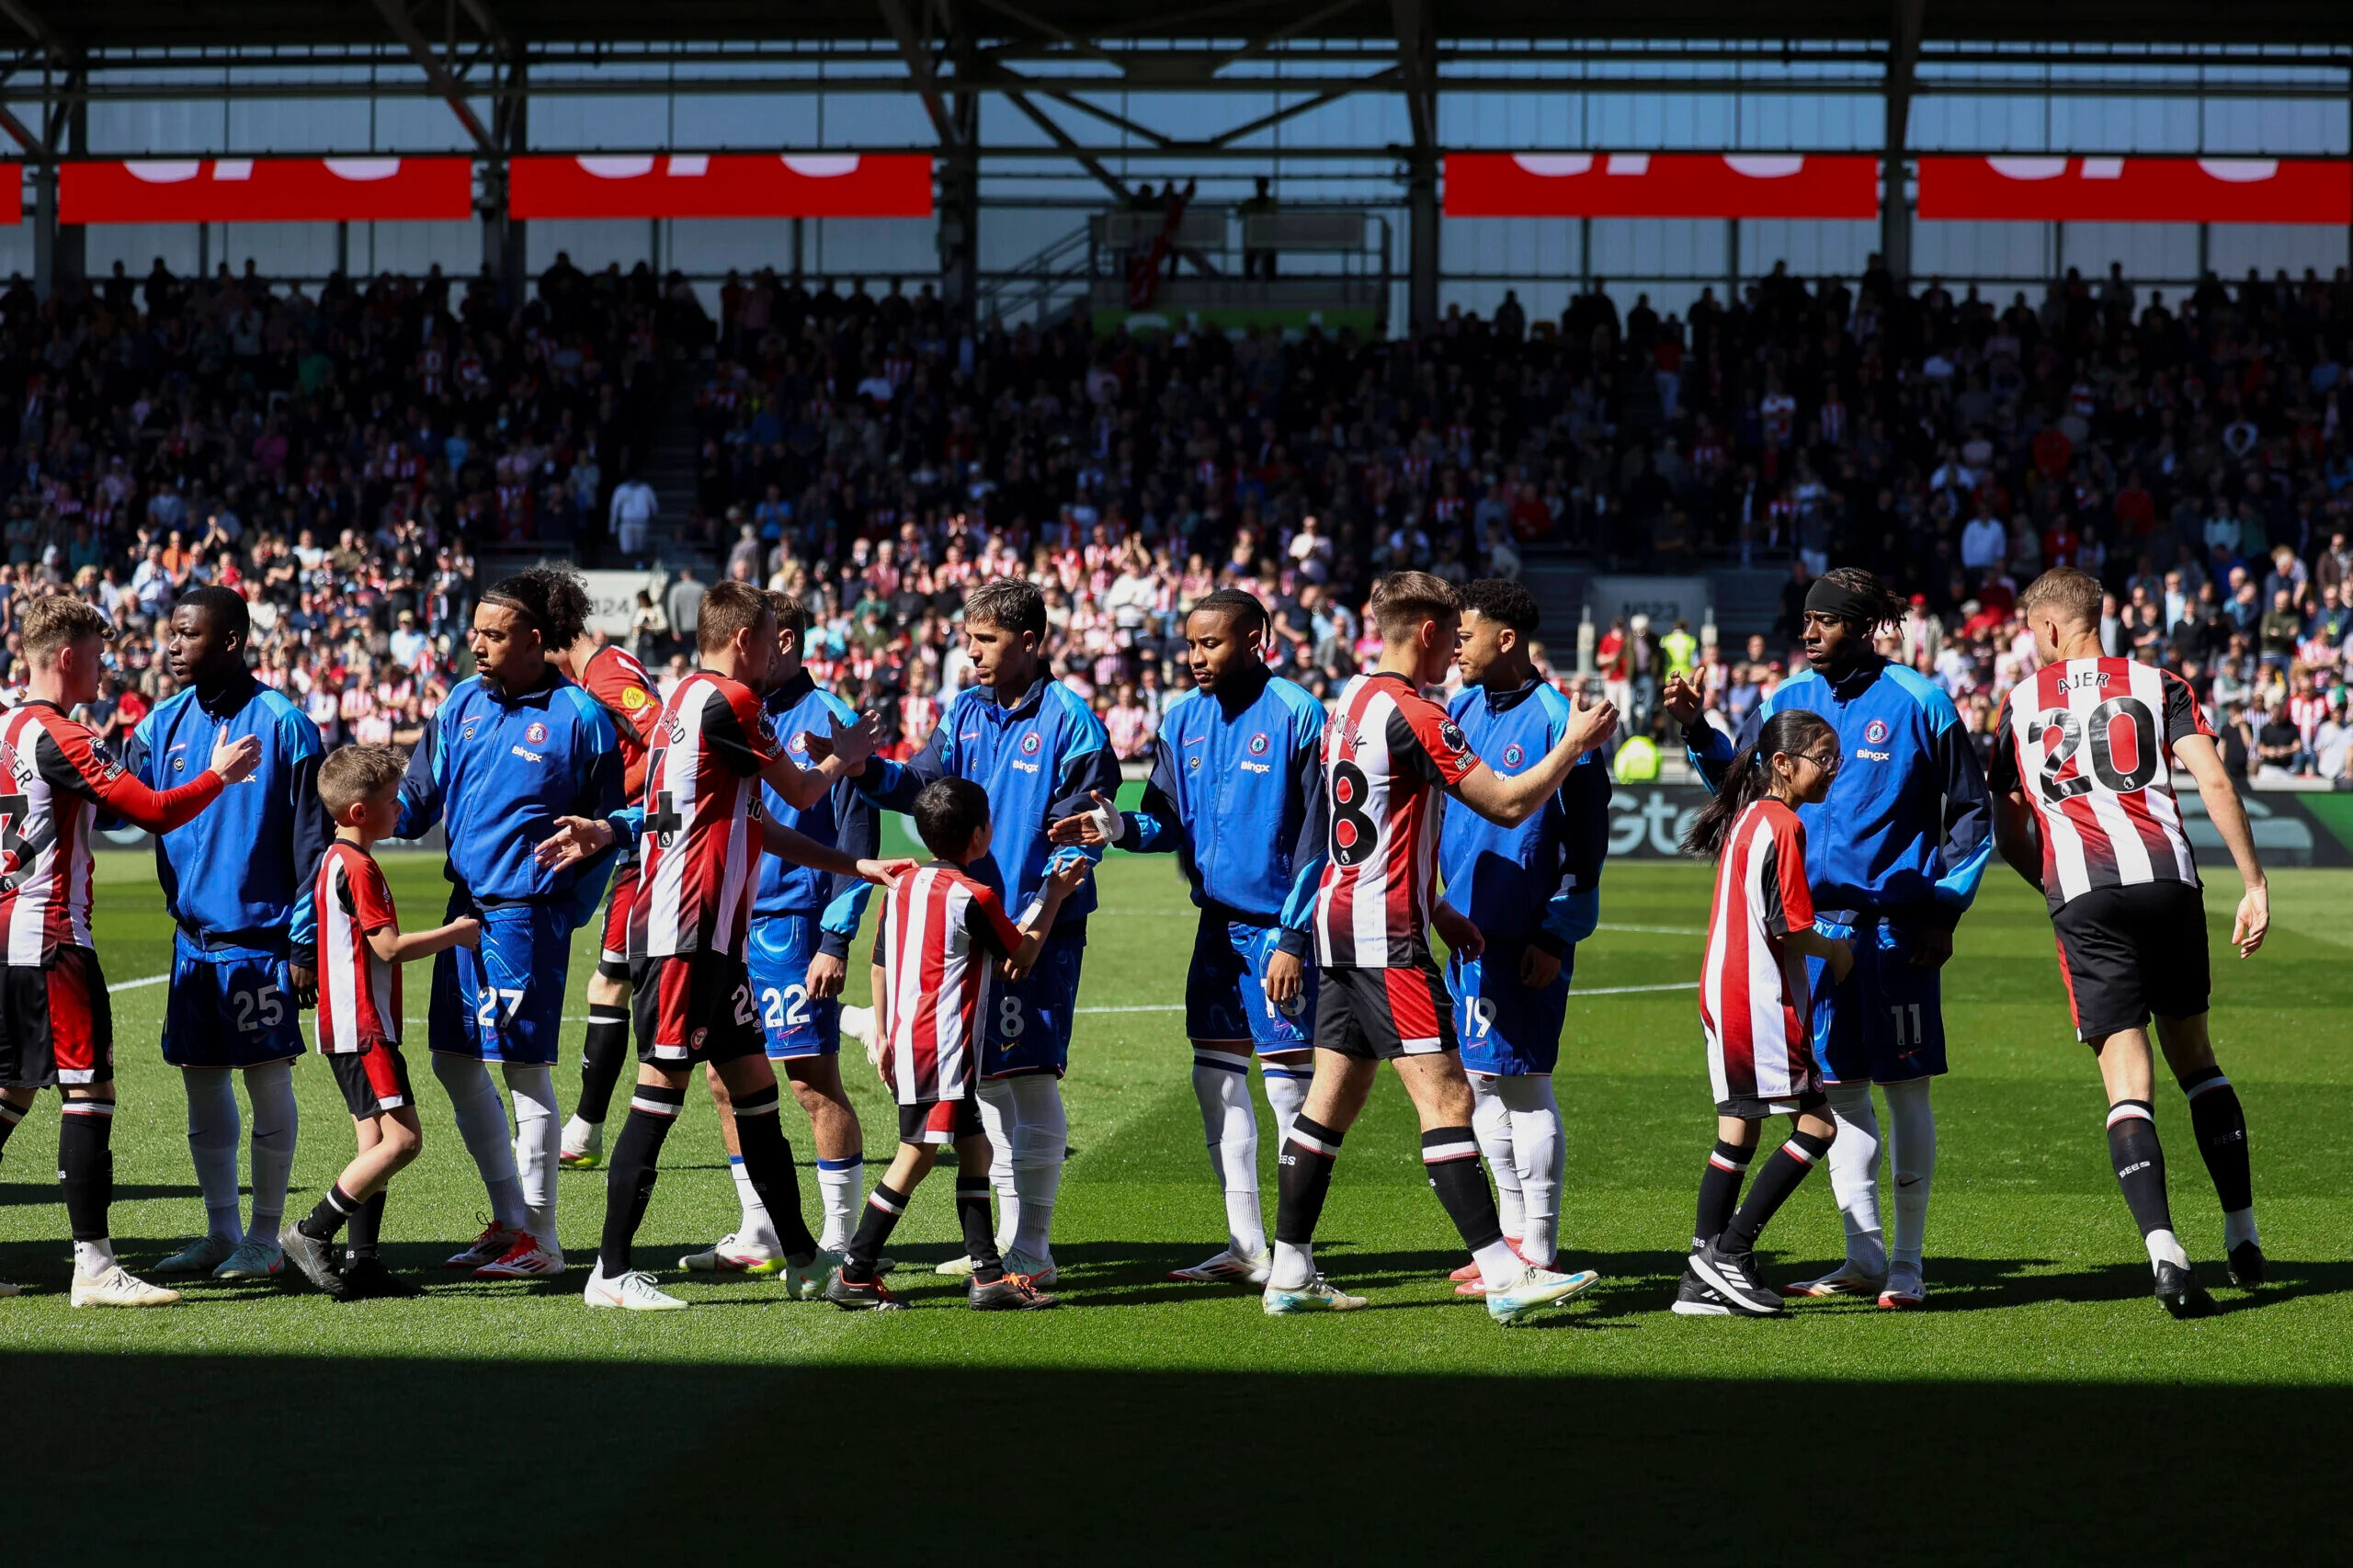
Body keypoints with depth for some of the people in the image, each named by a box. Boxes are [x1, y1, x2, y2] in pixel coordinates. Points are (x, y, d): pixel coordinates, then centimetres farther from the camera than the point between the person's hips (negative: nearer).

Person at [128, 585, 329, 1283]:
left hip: (259, 934, -6)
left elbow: (311, 839, -8)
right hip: (193, 937, 6)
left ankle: (265, 1238, 10)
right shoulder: (164, 724, 7)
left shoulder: (282, 723, -9)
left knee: (267, 1081, 1)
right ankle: (222, 1233, 21)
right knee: (201, 1081, 10)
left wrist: (306, 941, -11)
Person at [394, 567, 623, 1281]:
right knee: (454, 1060, 10)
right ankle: (509, 1219, 22)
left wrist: (568, 911, -5)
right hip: (467, 902, 7)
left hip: (527, 912, -7)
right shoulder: (464, 702, 8)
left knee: (526, 1067, -3)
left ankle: (539, 1237, 6)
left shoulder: (579, 717, -9)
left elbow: (610, 822, -3)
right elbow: (419, 794, 14)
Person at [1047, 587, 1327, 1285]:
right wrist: (1119, 826, -11)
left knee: (1289, 1083, -3)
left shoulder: (1294, 715, -11)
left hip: (1278, 928, -7)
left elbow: (1316, 836, -12)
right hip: (1217, 925, 7)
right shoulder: (1184, 720, 8)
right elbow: (1169, 821, 11)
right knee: (1216, 1077, 9)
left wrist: (1292, 939, -15)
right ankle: (1246, 1245, 18)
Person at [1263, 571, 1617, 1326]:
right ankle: (1503, 1275, -17)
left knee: (1331, 1098, 11)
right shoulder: (1414, 716, -14)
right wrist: (1576, 743, -1)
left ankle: (1290, 1272, 12)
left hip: (1340, 923, 9)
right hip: (1387, 937, -9)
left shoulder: (1350, 701, 14)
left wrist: (1432, 909, 24)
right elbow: (1509, 804, -14)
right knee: (1445, 1098, -12)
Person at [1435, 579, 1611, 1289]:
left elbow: (1585, 840, -10)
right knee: (1481, 1081, 12)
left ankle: (1538, 1255, -1)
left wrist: (1557, 937, -13)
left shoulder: (1557, 722, -11)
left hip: (1526, 940, -8)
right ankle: (1513, 1236, 23)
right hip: (1469, 930, 8)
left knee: (1523, 1080, -6)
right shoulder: (1460, 711, 11)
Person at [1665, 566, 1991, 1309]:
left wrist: (1946, 908, -4)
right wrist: (1697, 731, -4)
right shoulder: (1788, 701, 7)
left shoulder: (1916, 702, -4)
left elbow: (1972, 813, 2)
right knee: (1839, 1087, 8)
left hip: (1896, 926, -4)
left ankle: (1908, 1263, 7)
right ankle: (1864, 1255, 17)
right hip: (1817, 922, 4)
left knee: (1904, 1086, -1)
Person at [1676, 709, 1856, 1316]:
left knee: (1738, 1130, 11)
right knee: (1817, 1125, -3)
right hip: (1762, 998, -10)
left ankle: (1701, 1281, 9)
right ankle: (1728, 1250, -6)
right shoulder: (1784, 826, -14)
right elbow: (1788, 929, -17)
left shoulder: (1744, 819, 15)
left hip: (1723, 993, 10)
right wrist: (1836, 951, 1)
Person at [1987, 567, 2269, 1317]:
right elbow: (2215, 783, 0)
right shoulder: (2157, 685, 13)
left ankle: (2163, 1248, -21)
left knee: (2128, 1083, -3)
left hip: (2083, 898, -1)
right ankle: (2242, 1236, 21)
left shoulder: (2020, 704, 16)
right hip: (2168, 876, 1)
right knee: (2193, 1053, 19)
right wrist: (2254, 885, 1)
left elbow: (2008, 835, 22)